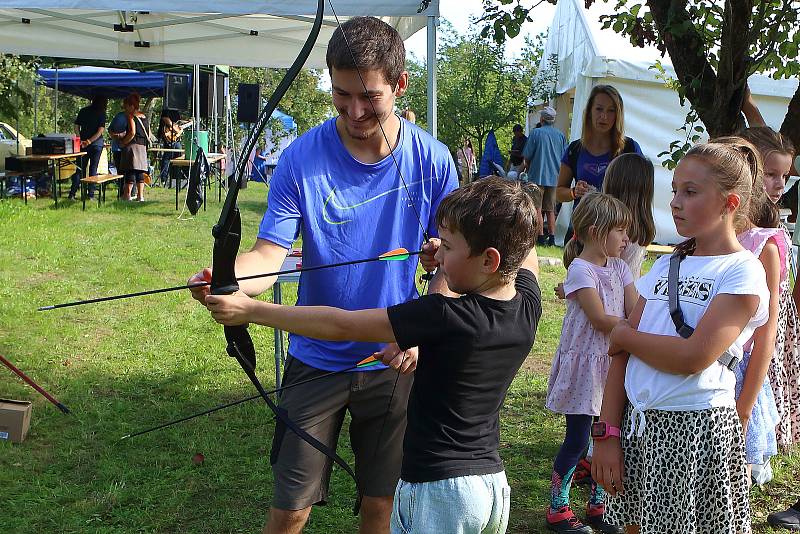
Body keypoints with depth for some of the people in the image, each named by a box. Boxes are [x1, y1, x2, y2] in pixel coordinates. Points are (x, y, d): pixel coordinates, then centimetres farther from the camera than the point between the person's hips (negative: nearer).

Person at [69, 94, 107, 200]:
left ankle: (72, 193, 0)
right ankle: (91, 194, 1)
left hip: (83, 143, 3)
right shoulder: (101, 114, -4)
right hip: (97, 143, -3)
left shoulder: (83, 111, 6)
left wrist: (80, 140, 0)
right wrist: (90, 141, -13)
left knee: (80, 168, 7)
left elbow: (76, 127, 3)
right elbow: (100, 131, -13)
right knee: (93, 169, 3)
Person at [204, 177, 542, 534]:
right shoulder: (528, 306, -6)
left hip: (438, 491, -8)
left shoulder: (446, 317, -25)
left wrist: (250, 310, -16)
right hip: (495, 485, 8)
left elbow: (342, 326, -22)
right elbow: (526, 254, 18)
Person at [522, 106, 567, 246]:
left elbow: (527, 157, -5)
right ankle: (551, 238, 8)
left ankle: (541, 238, -5)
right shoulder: (561, 135, 6)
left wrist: (526, 167, 13)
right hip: (554, 177, 5)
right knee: (550, 210, 11)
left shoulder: (535, 133, -7)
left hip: (538, 176, -5)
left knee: (537, 209, -1)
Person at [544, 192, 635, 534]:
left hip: (613, 364, 7)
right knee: (577, 439, -1)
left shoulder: (618, 267, 10)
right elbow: (601, 320, -19)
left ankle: (598, 506, 24)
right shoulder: (580, 269, -13)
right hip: (584, 363, -7)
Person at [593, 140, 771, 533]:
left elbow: (693, 357, -21)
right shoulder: (665, 266, 11)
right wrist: (607, 432, -1)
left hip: (696, 428, -6)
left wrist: (624, 335, -6)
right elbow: (622, 353, 7)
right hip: (636, 424, 6)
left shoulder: (742, 272, -9)